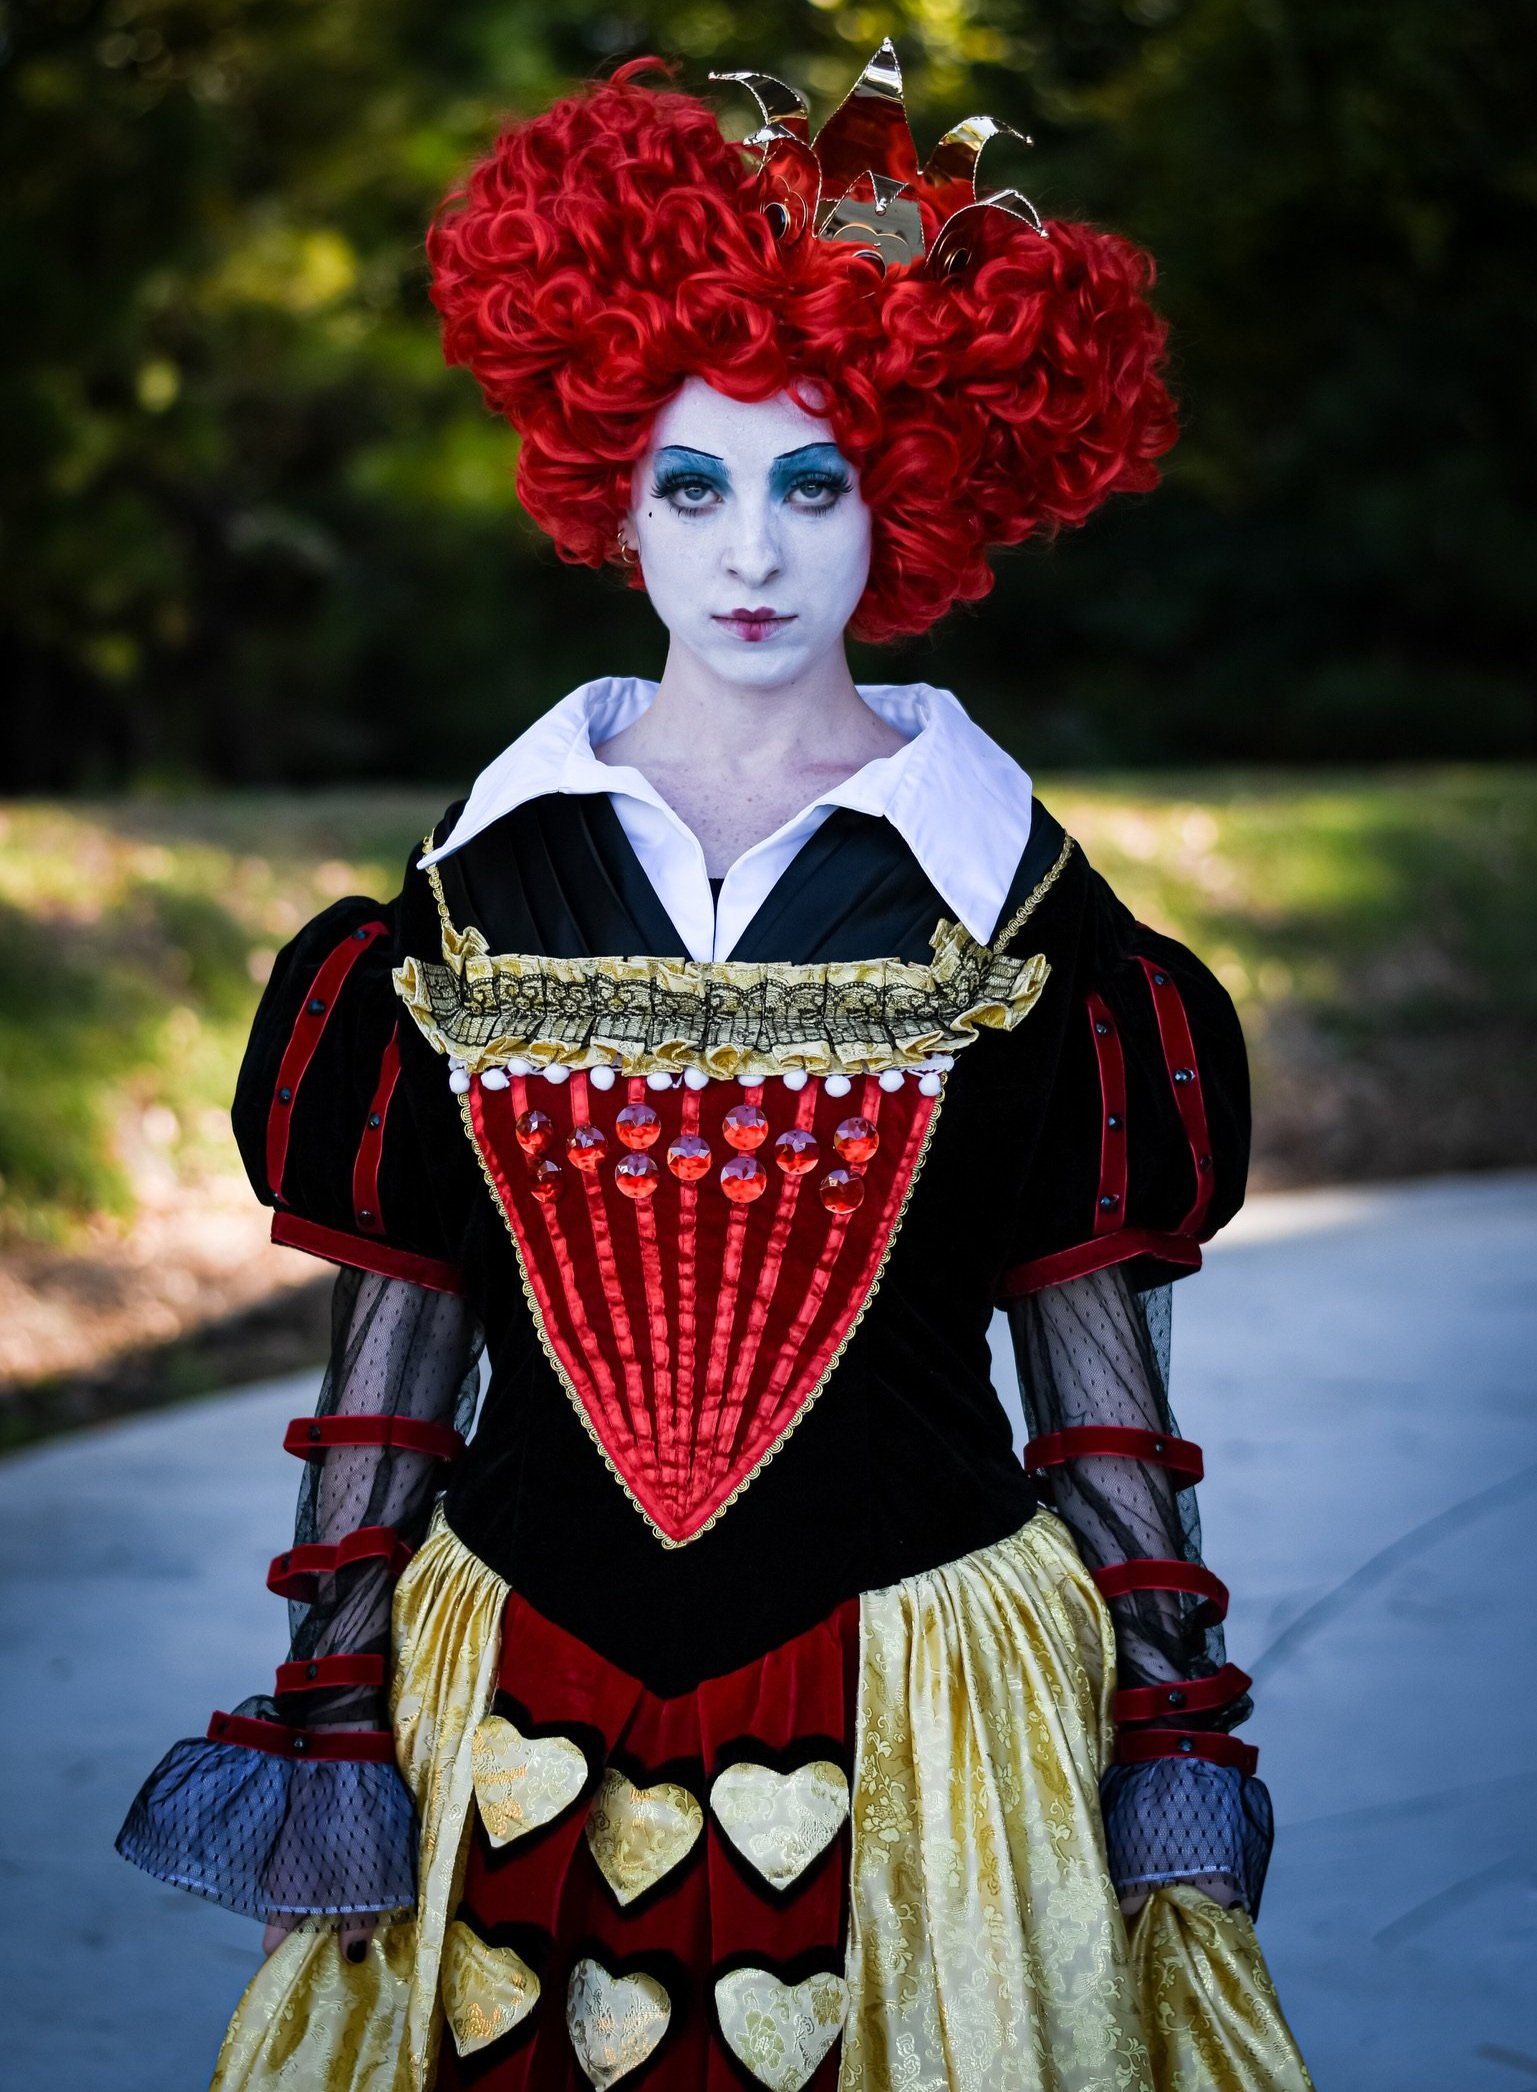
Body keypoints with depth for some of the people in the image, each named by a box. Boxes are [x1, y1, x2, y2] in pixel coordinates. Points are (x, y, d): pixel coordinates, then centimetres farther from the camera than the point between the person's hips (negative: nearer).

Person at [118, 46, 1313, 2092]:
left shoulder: (1004, 885, -1)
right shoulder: (491, 870, 3)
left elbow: (1094, 1348, -1)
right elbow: (399, 1318, 4)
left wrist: (1171, 1745, -4)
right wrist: (331, 1710, 1)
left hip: (913, 1706, -1)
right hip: (528, 1698, 1)